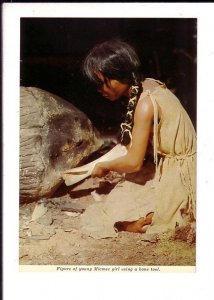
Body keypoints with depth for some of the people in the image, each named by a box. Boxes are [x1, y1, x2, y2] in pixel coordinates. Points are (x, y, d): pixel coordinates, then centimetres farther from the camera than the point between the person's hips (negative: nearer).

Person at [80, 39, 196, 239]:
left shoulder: (146, 104, -26)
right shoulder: (147, 86, 3)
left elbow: (134, 163, -19)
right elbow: (131, 144, 12)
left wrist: (104, 167, 0)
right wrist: (91, 166, 13)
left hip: (180, 182, -9)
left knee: (120, 221, -13)